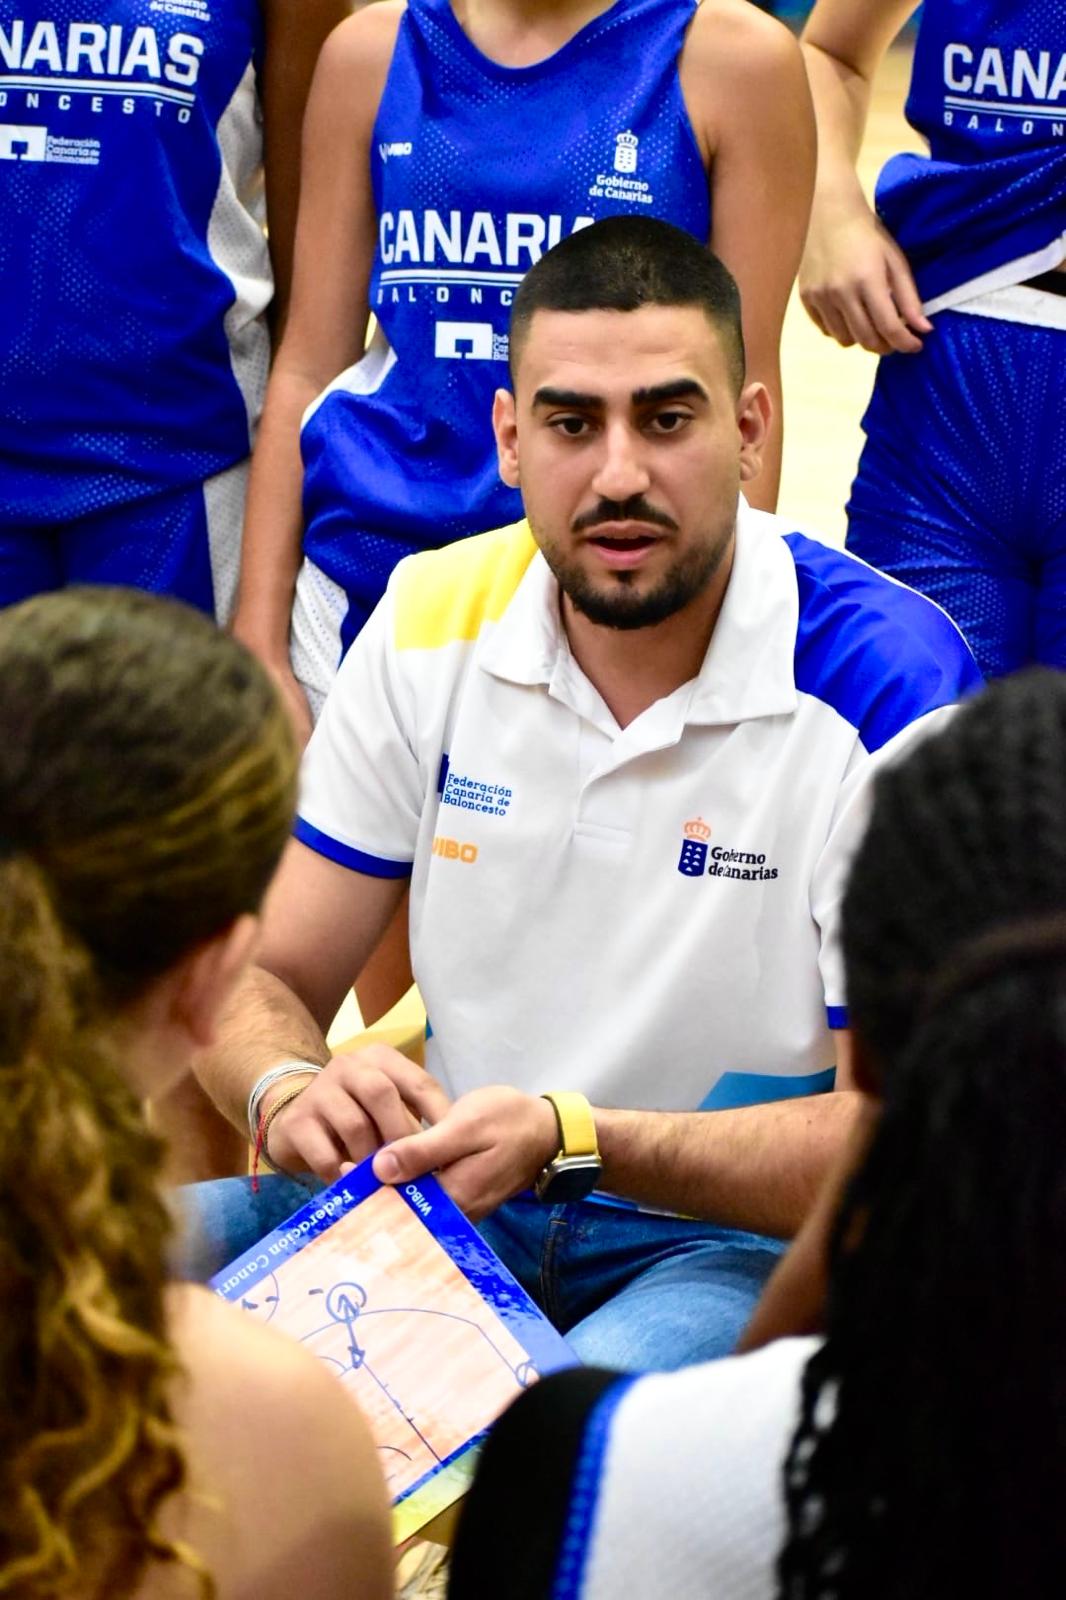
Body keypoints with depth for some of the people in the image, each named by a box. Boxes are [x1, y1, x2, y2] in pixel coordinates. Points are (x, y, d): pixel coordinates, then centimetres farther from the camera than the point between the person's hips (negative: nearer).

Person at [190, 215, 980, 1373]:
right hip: (452, 1194, 5)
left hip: (745, 1245, -5)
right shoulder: (433, 625, 1)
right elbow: (265, 982, 6)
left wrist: (572, 1140, -28)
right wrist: (294, 1095, -20)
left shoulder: (889, 686, -15)